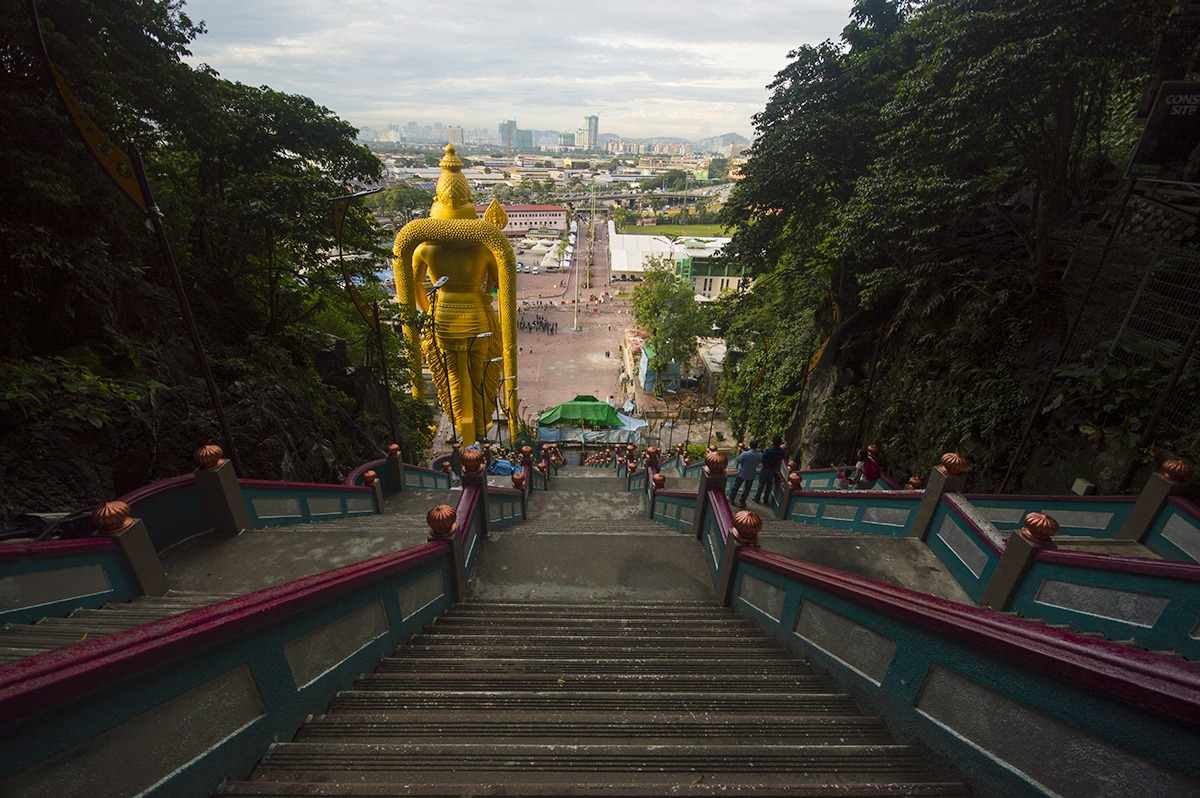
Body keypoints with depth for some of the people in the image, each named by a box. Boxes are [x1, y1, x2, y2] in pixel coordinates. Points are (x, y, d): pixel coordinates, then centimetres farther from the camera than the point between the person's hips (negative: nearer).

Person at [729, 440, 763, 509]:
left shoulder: (745, 454, -28)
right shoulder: (760, 455, -17)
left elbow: (738, 460, -17)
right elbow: (761, 461, 3)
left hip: (742, 473, -2)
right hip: (751, 475, 2)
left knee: (736, 486, 19)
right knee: (747, 489, 19)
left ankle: (731, 499, 34)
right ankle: (742, 503, 29)